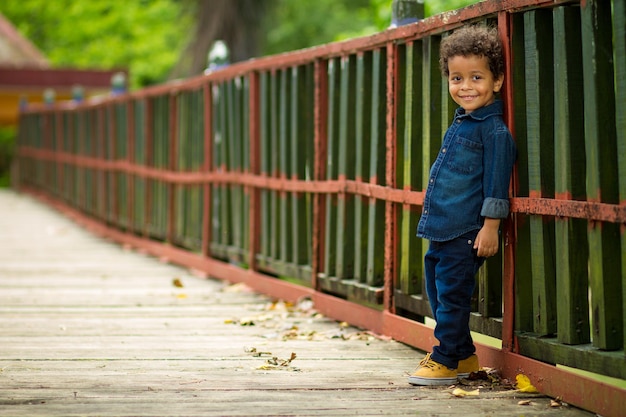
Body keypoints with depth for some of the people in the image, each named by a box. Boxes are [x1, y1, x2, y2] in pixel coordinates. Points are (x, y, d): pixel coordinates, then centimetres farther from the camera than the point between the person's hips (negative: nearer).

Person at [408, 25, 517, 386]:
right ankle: (464, 355, 25)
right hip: (442, 229, 10)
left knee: (451, 293, -4)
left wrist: (491, 226, -18)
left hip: (466, 233, -10)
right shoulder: (461, 123, 15)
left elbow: (497, 180, -16)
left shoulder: (494, 130, -13)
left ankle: (446, 360, 6)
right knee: (437, 287, 14)